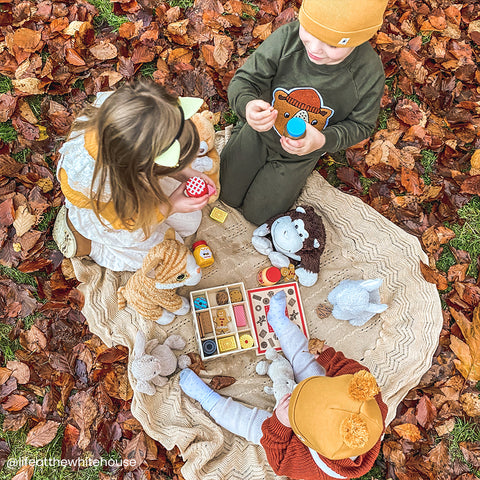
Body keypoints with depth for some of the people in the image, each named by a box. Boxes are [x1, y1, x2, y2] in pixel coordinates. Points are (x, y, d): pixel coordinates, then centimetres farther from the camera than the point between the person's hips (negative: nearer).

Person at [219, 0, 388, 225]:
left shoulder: (369, 73, -30)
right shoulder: (286, 38, -31)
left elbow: (360, 125, -14)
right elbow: (243, 81, -22)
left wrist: (323, 140, -35)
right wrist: (247, 105, -48)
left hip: (301, 152, 0)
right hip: (257, 133, 1)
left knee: (256, 214, 10)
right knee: (228, 195, 18)